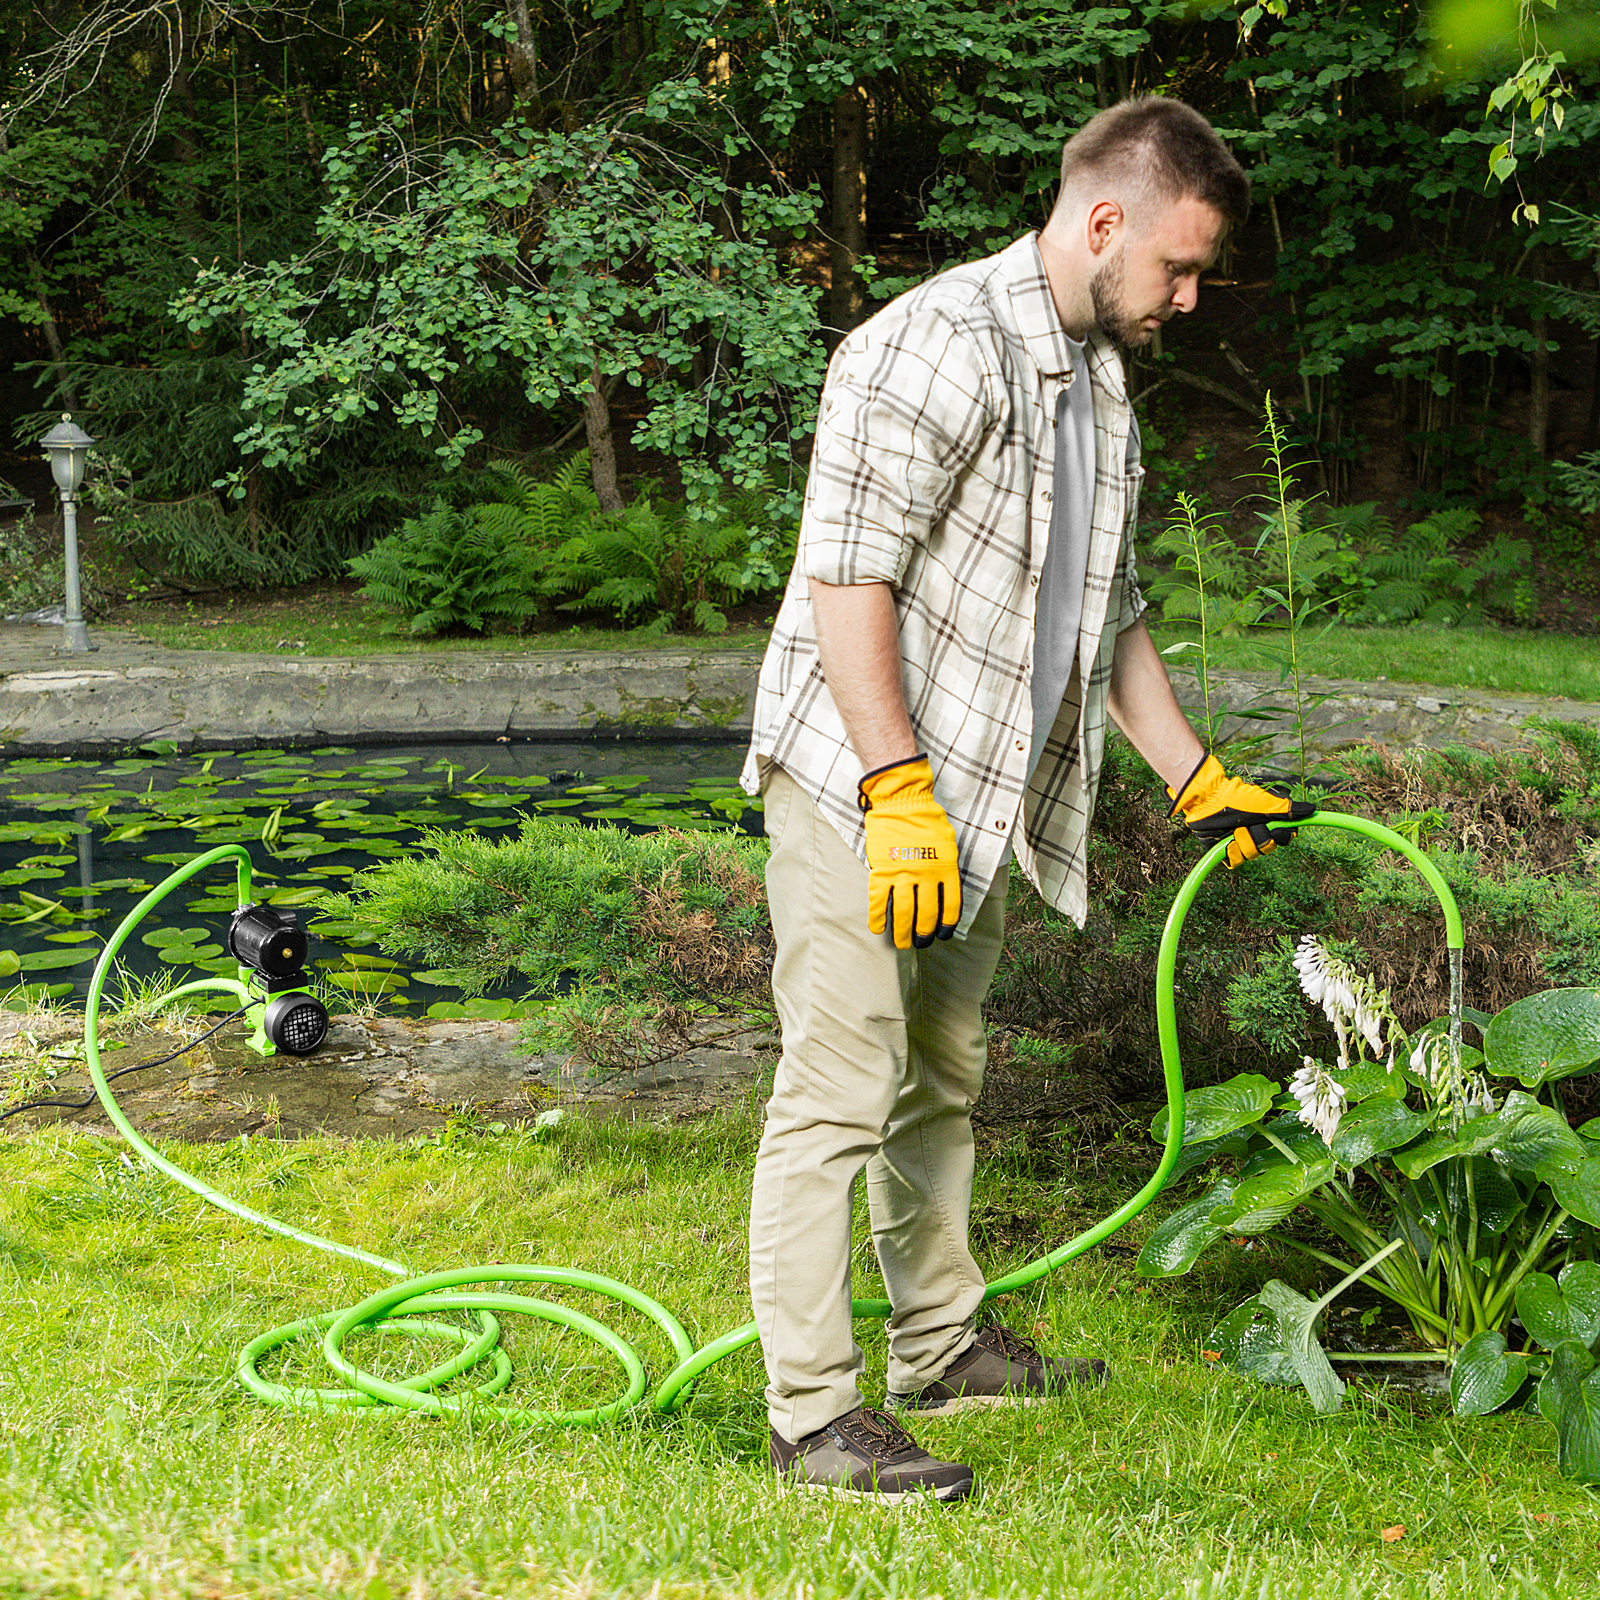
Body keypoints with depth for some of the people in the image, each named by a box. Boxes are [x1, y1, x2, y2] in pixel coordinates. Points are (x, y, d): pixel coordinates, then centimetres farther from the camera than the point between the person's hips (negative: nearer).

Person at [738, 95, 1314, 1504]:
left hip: (974, 806, 10)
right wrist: (900, 792, -25)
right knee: (838, 1097, -7)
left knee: (938, 1082, 19)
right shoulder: (938, 346, -15)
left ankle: (943, 1347, 32)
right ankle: (816, 1420, -1)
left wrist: (1201, 781, 24)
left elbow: (1110, 610, 24)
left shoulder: (1101, 383, 17)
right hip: (860, 798, -9)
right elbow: (847, 577, -22)